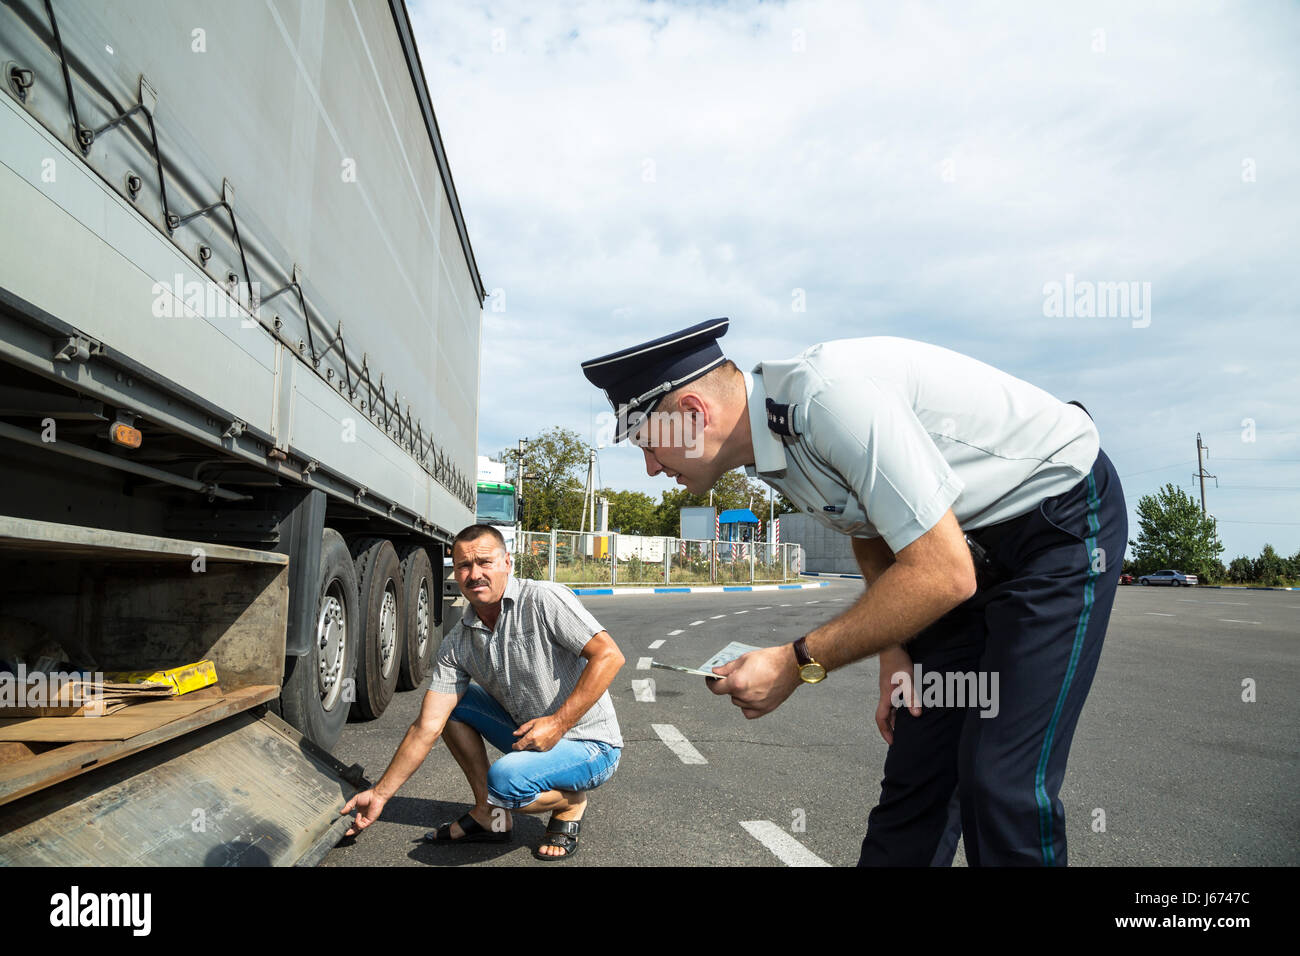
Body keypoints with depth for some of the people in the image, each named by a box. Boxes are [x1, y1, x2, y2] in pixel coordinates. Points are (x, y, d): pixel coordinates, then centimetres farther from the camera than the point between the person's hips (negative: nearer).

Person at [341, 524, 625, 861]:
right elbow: (427, 727, 0)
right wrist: (380, 794, -4)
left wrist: (558, 723, -24)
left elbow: (609, 655, -24)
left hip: (589, 745, -6)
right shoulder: (457, 643, -1)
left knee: (506, 780, -32)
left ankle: (571, 802, 2)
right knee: (448, 702, 0)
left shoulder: (543, 600, -18)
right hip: (530, 736, 7)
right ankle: (490, 814, 5)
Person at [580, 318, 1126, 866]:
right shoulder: (766, 444, -4)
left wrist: (799, 662, -25)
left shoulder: (829, 395, -32)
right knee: (915, 765, 7)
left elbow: (942, 574, -31)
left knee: (1004, 783, -13)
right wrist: (893, 654, 6)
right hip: (971, 541, 8)